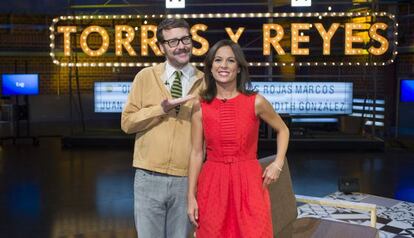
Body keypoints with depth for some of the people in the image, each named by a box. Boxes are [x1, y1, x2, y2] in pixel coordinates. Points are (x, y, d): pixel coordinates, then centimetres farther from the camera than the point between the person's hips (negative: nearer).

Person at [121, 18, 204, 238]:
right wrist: (161, 109, -16)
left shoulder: (203, 83, 2)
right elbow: (127, 122, -1)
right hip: (149, 178, 0)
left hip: (187, 180, 1)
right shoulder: (145, 77, 1)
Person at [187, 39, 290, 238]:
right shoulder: (200, 106, 0)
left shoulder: (256, 102, -3)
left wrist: (278, 164, 1)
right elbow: (196, 153, 2)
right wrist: (191, 196, -1)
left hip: (249, 184, -1)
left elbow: (282, 130, 14)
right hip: (212, 185, 1)